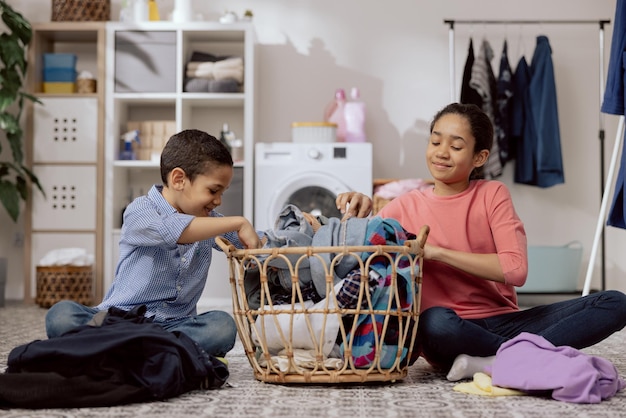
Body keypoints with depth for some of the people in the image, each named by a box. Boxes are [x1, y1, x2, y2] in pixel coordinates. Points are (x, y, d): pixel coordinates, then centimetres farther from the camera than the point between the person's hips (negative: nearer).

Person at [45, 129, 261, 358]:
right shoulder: (140, 211, -7)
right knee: (61, 314, -32)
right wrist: (237, 222, -23)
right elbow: (171, 230, -28)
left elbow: (257, 244, 23)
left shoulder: (210, 221, 14)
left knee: (223, 325, -29)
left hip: (174, 325, 5)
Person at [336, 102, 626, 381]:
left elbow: (515, 269, -12)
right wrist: (359, 218, -18)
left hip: (503, 323, 2)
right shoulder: (405, 207, 5)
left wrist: (436, 252, -15)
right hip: (450, 331, -2)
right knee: (436, 322, -40)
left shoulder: (492, 194, 3)